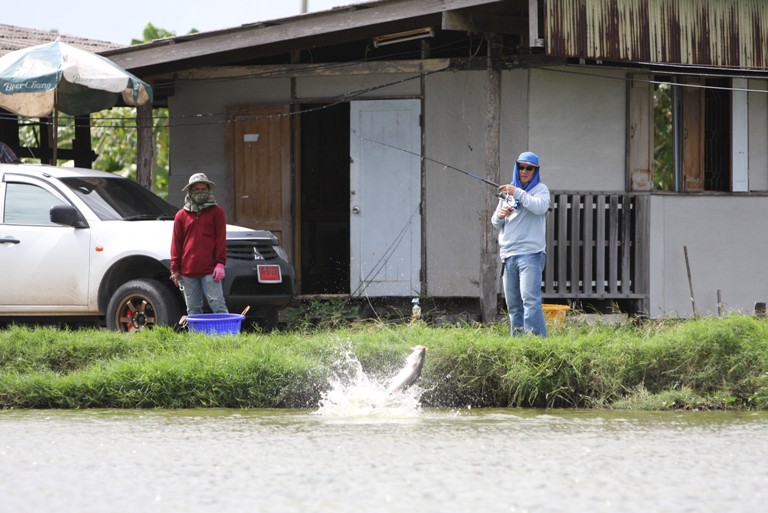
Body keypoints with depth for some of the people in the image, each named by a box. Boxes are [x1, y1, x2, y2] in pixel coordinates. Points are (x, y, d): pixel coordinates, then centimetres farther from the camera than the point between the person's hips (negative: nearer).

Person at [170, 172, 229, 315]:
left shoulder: (216, 212, 8)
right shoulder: (181, 215, 14)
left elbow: (221, 239, 3)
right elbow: (176, 243, 12)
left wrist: (220, 263, -7)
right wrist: (175, 269, 6)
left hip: (210, 271, -3)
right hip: (188, 271, 3)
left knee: (218, 305, -10)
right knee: (193, 309, 6)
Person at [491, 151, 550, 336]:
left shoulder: (540, 189, 4)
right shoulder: (507, 192, 20)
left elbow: (540, 207, -18)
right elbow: (496, 224, 23)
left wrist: (517, 193, -21)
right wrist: (499, 215, 0)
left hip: (530, 253, -6)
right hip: (508, 255, 7)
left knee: (530, 300, -19)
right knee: (513, 305, 7)